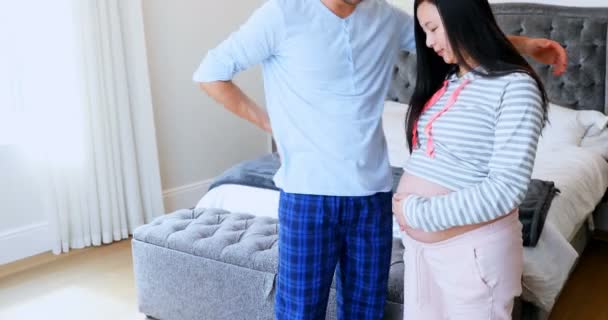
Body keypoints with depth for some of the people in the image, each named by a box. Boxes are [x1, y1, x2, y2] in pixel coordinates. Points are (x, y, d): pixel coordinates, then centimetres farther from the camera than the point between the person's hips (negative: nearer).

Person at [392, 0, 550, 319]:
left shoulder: (515, 86, -14)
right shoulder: (445, 80, 10)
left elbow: (507, 189, -20)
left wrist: (418, 212, -17)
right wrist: (404, 204, -3)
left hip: (472, 250, -7)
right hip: (419, 243, 7)